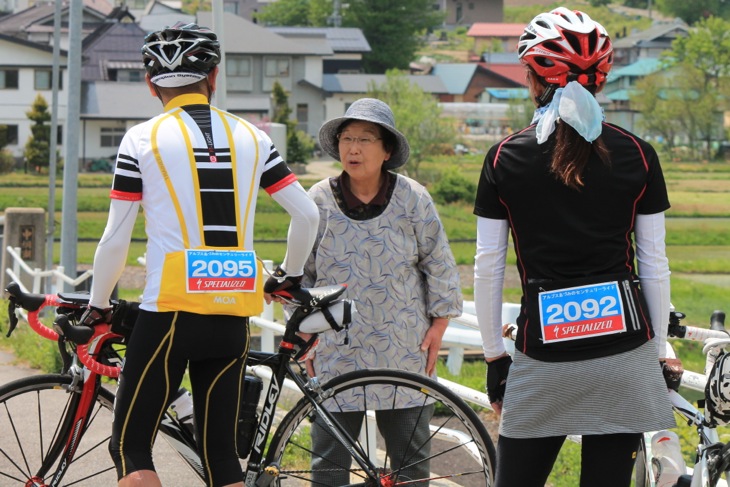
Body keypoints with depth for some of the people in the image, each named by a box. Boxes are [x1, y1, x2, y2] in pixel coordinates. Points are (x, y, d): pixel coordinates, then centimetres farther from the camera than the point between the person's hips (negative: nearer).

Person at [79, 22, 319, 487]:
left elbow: (116, 238, -1)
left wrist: (97, 305, 14)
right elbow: (307, 213, 9)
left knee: (130, 448, 3)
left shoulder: (144, 138, -2)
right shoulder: (250, 136, 9)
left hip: (171, 311, -4)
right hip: (233, 318, 4)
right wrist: (290, 274, 26)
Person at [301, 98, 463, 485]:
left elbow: (439, 264, 6)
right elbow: (301, 273, 8)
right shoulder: (319, 201, 0)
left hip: (404, 350, 0)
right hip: (337, 348, 0)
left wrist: (439, 325, 3)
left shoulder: (413, 199, 0)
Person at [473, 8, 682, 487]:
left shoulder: (505, 159, 0)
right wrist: (660, 353, 12)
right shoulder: (637, 156, 1)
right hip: (624, 355, 1)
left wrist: (494, 356, 10)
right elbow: (655, 266, 3)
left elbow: (488, 268, 1)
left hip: (544, 357, -1)